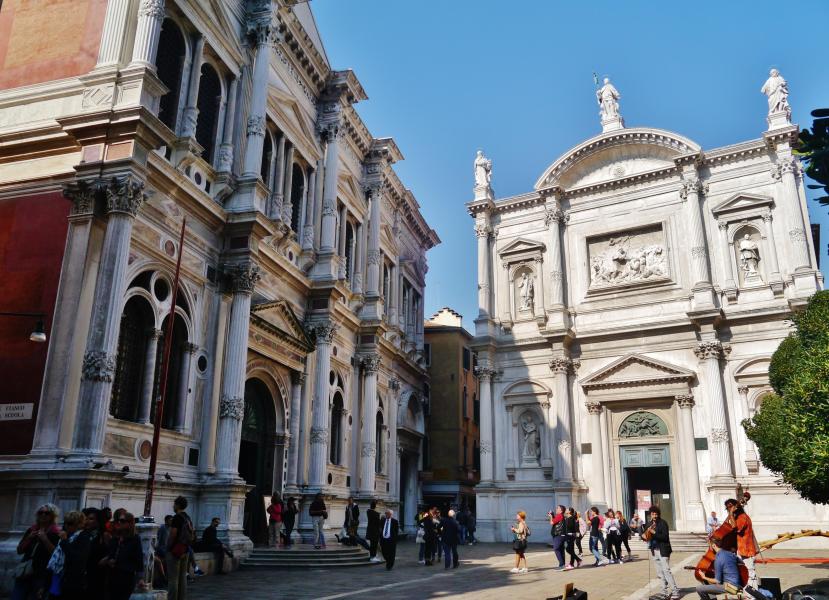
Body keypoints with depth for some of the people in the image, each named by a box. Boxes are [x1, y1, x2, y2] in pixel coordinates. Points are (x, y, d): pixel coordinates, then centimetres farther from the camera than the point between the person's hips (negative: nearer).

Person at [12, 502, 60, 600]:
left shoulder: (55, 533, -2)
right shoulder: (31, 530, 13)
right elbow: (19, 550, 13)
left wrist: (45, 539, -17)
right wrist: (29, 538, -3)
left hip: (42, 575, -4)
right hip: (25, 573, 5)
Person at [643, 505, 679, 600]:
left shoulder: (663, 523, -10)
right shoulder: (651, 523, 11)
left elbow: (665, 537, -17)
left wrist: (654, 533, -25)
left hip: (663, 550, -7)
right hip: (654, 550, 7)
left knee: (666, 571, -12)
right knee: (660, 573, 10)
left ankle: (675, 592, -9)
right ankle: (665, 592, 18)